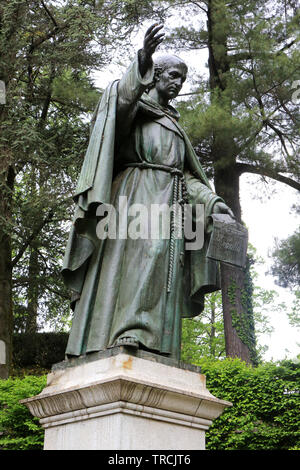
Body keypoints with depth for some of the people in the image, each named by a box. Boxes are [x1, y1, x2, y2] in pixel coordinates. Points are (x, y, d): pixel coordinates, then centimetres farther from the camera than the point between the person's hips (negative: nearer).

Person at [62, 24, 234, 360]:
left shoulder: (174, 125, 32)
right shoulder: (135, 104, 14)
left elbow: (186, 176, 23)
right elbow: (122, 95, -13)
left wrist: (212, 201, 6)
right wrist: (142, 62, -32)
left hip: (169, 199, 6)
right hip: (136, 192, -6)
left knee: (161, 260, -10)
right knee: (128, 252, -23)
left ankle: (149, 343, -20)